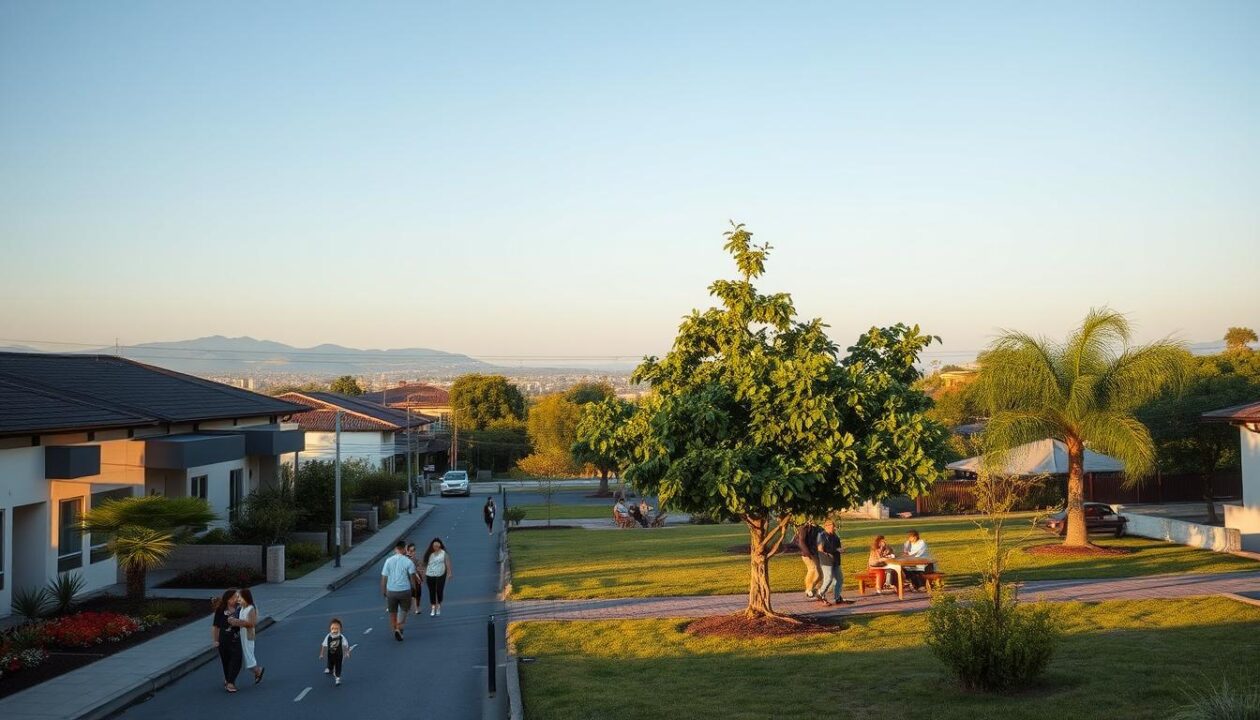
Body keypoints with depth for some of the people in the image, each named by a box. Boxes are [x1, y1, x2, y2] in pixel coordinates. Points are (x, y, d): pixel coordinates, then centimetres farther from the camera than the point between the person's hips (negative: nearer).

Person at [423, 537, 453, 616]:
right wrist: (424, 575, 6)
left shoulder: (444, 553, -3)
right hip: (430, 575, 2)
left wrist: (449, 573, -7)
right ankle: (433, 608, 11)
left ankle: (439, 606, 21)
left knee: (439, 591, 1)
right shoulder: (429, 553, 1)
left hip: (440, 575, -2)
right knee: (432, 592, 5)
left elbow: (447, 563, -3)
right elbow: (425, 564, 6)